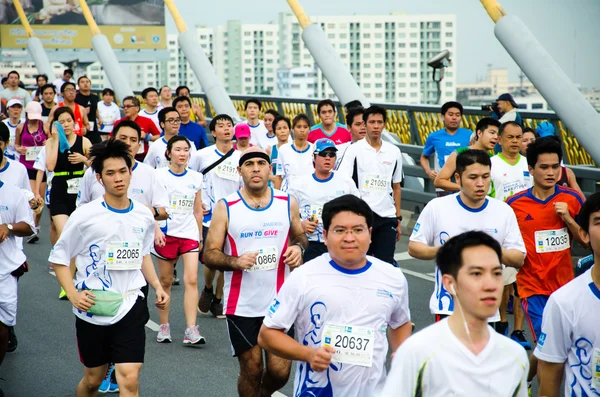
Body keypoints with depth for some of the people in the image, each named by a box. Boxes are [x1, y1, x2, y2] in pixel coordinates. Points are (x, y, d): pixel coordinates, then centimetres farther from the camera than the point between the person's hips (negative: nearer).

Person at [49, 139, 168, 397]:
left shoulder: (144, 216, 2)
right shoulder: (85, 216, -10)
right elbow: (58, 258, -3)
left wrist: (157, 287, 8)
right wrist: (73, 294, -16)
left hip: (130, 308, 2)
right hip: (92, 311, -2)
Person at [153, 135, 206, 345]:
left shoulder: (196, 178, 8)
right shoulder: (159, 176, -1)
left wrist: (200, 237, 16)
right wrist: (156, 230, -16)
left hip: (189, 233, 2)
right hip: (166, 234, -1)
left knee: (191, 280, -11)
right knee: (165, 281, 7)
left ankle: (191, 330, -13)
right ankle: (164, 327, 19)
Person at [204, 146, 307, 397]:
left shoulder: (287, 203, 2)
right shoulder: (226, 207, -3)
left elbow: (300, 236, 18)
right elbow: (209, 254, -2)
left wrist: (298, 247, -5)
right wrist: (235, 261, -21)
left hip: (280, 302, 1)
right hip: (241, 306, -1)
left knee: (280, 371, 1)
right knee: (251, 370, 6)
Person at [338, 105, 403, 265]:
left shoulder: (394, 152, 8)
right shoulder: (354, 150, -2)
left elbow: (396, 188, 14)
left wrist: (398, 219, 12)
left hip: (387, 217, 3)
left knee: (386, 264, 2)